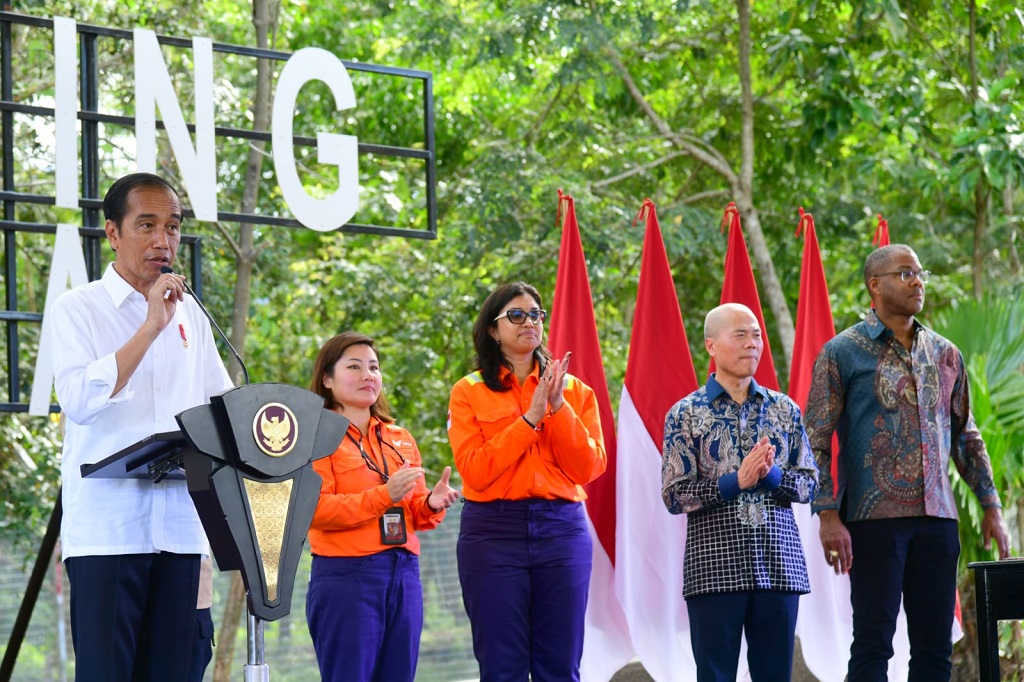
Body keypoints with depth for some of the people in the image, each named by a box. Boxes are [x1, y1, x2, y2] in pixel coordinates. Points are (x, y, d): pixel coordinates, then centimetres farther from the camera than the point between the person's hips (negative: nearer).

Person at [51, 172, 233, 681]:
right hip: (107, 525, -5)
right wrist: (150, 328, -17)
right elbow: (78, 400, -15)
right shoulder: (78, 309, 0)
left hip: (178, 525, 5)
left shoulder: (189, 316, 15)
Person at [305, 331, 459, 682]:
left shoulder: (400, 439, 18)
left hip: (404, 574, 6)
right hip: (345, 575, -6)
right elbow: (316, 510, -12)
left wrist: (431, 504, -4)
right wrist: (383, 495, -20)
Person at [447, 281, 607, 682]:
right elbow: (475, 471, -9)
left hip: (562, 530, 2)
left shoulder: (575, 390, 11)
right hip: (494, 532, -2)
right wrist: (530, 418, -12)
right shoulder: (469, 392, 4)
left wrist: (558, 407, -11)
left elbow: (589, 468, -1)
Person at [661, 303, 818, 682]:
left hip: (779, 564, 3)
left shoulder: (784, 409, 10)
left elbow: (809, 484, 8)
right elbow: (674, 495, -4)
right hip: (714, 565, -3)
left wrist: (772, 475, -11)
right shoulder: (685, 414, 1)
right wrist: (735, 481, -15)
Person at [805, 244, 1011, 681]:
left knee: (935, 644, 4)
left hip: (937, 517, 5)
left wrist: (991, 506, 12)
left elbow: (966, 436, 19)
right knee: (873, 643, -4)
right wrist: (828, 515, -13)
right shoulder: (842, 353, -1)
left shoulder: (944, 355, 13)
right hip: (875, 517, -4)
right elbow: (816, 442, -4)